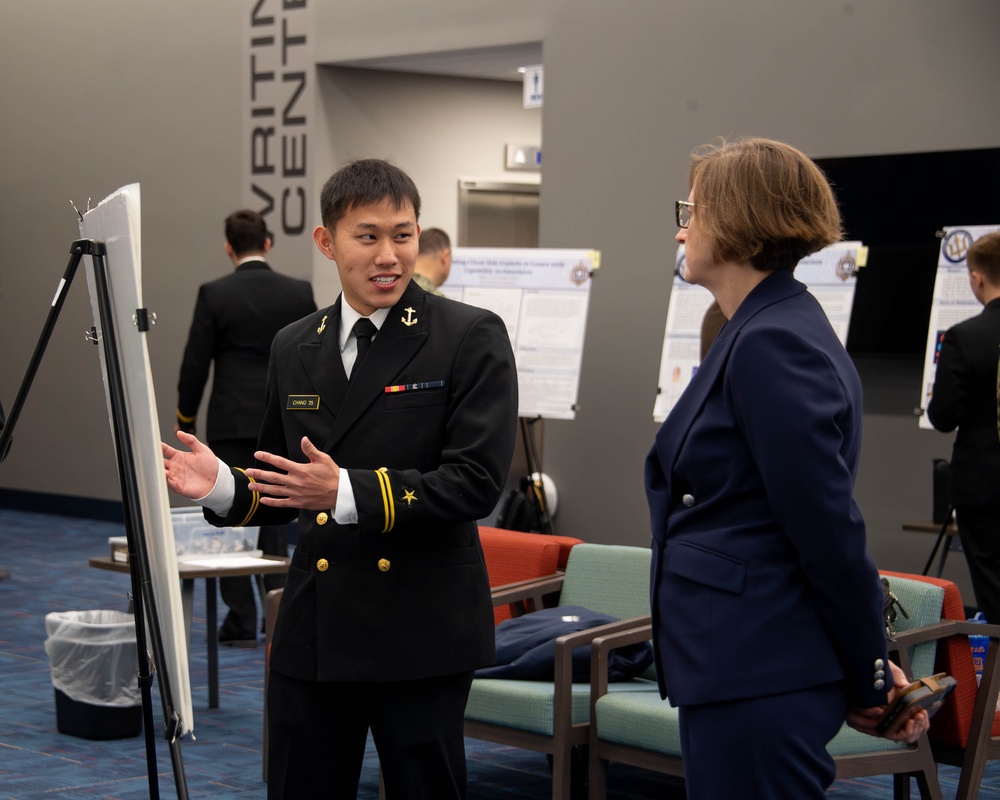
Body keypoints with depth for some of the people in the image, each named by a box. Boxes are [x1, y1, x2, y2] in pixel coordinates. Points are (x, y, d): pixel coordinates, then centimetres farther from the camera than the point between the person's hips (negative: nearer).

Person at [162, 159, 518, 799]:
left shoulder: (471, 338, -6)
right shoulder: (294, 349, 12)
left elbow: (476, 482, -15)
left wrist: (349, 491, -25)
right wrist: (222, 485, -4)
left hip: (420, 637, -5)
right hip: (313, 634, 5)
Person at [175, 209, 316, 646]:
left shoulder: (214, 294, -7)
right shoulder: (299, 292, 0)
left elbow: (196, 362, -4)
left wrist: (185, 416, 9)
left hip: (231, 423, -2)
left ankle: (241, 622, 3)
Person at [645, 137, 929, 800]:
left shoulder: (773, 345, -18)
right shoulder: (763, 331, 14)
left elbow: (830, 529, -19)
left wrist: (869, 676, -9)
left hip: (760, 680, -10)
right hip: (738, 668, 10)